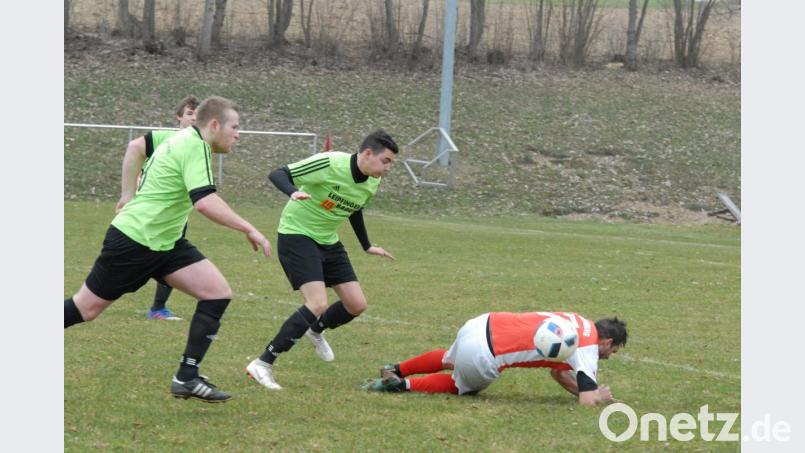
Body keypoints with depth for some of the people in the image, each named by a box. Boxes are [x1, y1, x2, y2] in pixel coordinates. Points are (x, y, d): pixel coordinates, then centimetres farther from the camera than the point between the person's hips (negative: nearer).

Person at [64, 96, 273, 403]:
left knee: (218, 293, -5)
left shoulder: (183, 141, 12)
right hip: (133, 240, -10)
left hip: (164, 242, 10)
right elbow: (205, 202, -31)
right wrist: (248, 230, -26)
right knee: (85, 309, 0)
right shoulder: (195, 147, -19)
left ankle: (188, 378, -5)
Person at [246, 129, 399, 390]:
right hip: (297, 235, -8)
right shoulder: (329, 164, -24)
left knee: (356, 305, 5)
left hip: (328, 242, 8)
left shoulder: (372, 183, 0)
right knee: (318, 304, -24)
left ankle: (316, 330, 39)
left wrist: (367, 246, 25)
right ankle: (262, 365, -17)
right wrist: (294, 193, -46)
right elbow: (277, 174, -25)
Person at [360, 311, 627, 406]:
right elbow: (588, 401, -17)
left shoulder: (579, 323, 15)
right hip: (482, 356, -8)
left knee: (448, 360, 41)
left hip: (481, 325, 8)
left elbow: (558, 372, 29)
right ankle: (401, 385, 10)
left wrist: (586, 389, 17)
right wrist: (599, 396, 5)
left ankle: (395, 371, 44)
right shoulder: (587, 350, -9)